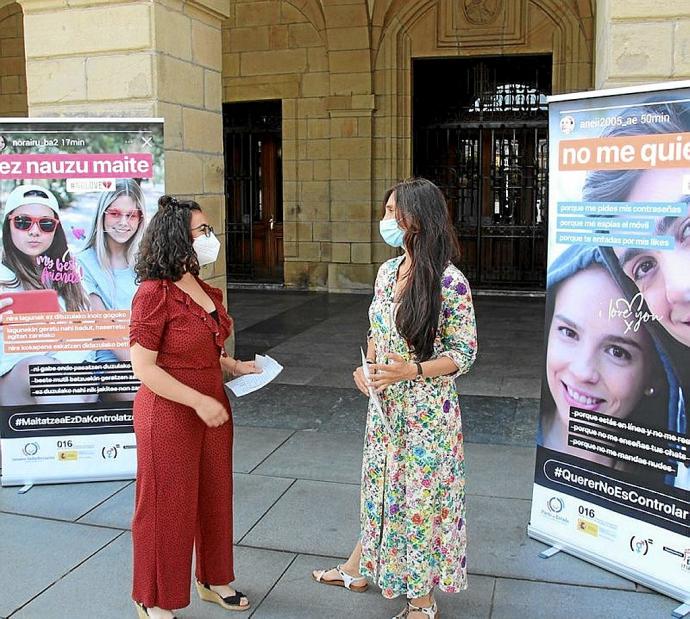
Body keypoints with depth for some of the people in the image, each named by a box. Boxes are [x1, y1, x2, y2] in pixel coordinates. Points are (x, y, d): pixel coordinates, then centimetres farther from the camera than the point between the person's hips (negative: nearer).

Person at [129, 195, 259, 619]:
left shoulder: (205, 291, 7)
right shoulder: (154, 293, -18)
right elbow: (144, 367, -20)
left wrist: (233, 366, 5)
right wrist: (199, 401, -23)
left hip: (211, 407, 8)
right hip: (169, 414, -8)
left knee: (214, 497, 19)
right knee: (167, 507, 7)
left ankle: (213, 579, 40)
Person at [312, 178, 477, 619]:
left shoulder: (450, 282, -19)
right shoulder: (388, 272, 2)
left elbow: (464, 355, -13)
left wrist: (413, 370, -26)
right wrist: (367, 368, -5)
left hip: (428, 409, -6)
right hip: (384, 401, 6)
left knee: (422, 492, 8)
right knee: (380, 483, 21)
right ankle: (358, 568, 42)